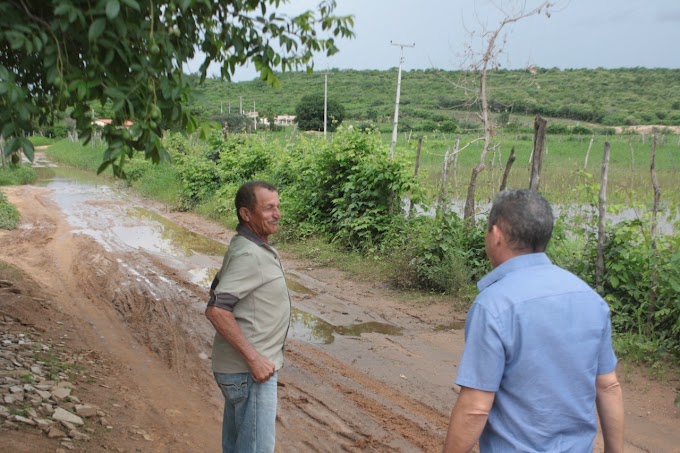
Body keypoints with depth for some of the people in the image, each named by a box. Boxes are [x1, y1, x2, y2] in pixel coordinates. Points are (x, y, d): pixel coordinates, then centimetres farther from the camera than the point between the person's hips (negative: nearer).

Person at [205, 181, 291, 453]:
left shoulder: (246, 247, 9)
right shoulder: (249, 255, -20)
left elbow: (218, 292, 18)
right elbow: (215, 309, -27)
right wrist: (254, 358, -23)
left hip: (240, 368, 10)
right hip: (249, 371, -10)